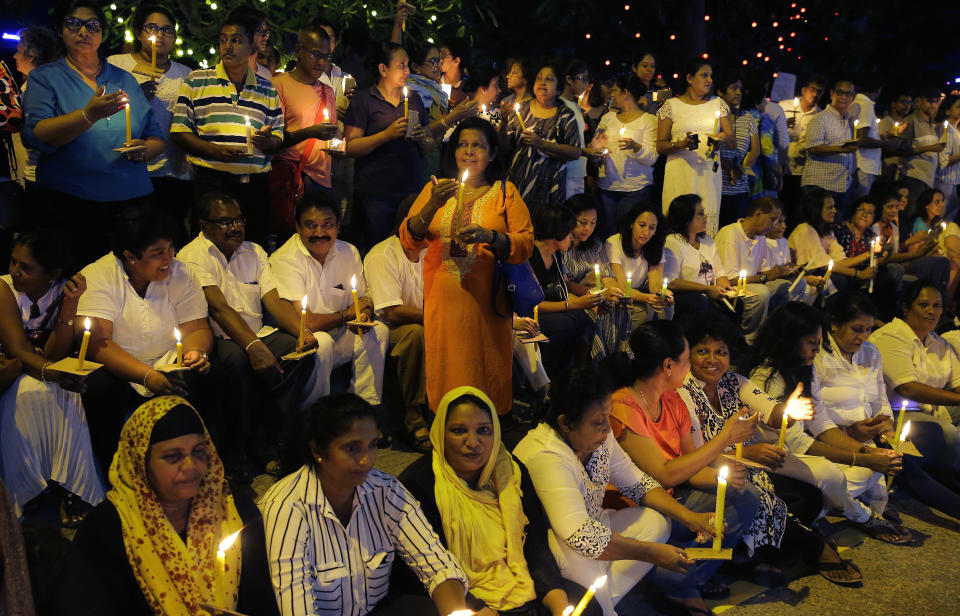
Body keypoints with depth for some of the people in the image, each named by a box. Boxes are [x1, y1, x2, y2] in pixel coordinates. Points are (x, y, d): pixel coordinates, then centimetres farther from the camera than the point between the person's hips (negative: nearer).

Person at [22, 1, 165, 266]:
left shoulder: (124, 79, 15)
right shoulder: (45, 77, 6)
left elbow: (156, 137, 16)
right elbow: (35, 135, -11)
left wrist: (146, 149, -8)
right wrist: (89, 115, -26)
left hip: (132, 200, 3)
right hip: (69, 204, -3)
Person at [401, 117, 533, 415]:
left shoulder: (505, 191, 8)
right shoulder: (435, 189, 13)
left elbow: (526, 245, -2)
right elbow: (409, 241, 3)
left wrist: (490, 237, -21)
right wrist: (432, 206, -14)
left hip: (485, 301, -1)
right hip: (442, 298, 2)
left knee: (485, 366, 1)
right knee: (445, 368, 3)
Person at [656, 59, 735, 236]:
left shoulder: (718, 104, 15)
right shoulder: (672, 105, 5)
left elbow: (733, 142, 12)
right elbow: (660, 146, 2)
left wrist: (724, 138, -11)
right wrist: (680, 144, -17)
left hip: (709, 174, 3)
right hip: (680, 175, -2)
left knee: (709, 225, -4)